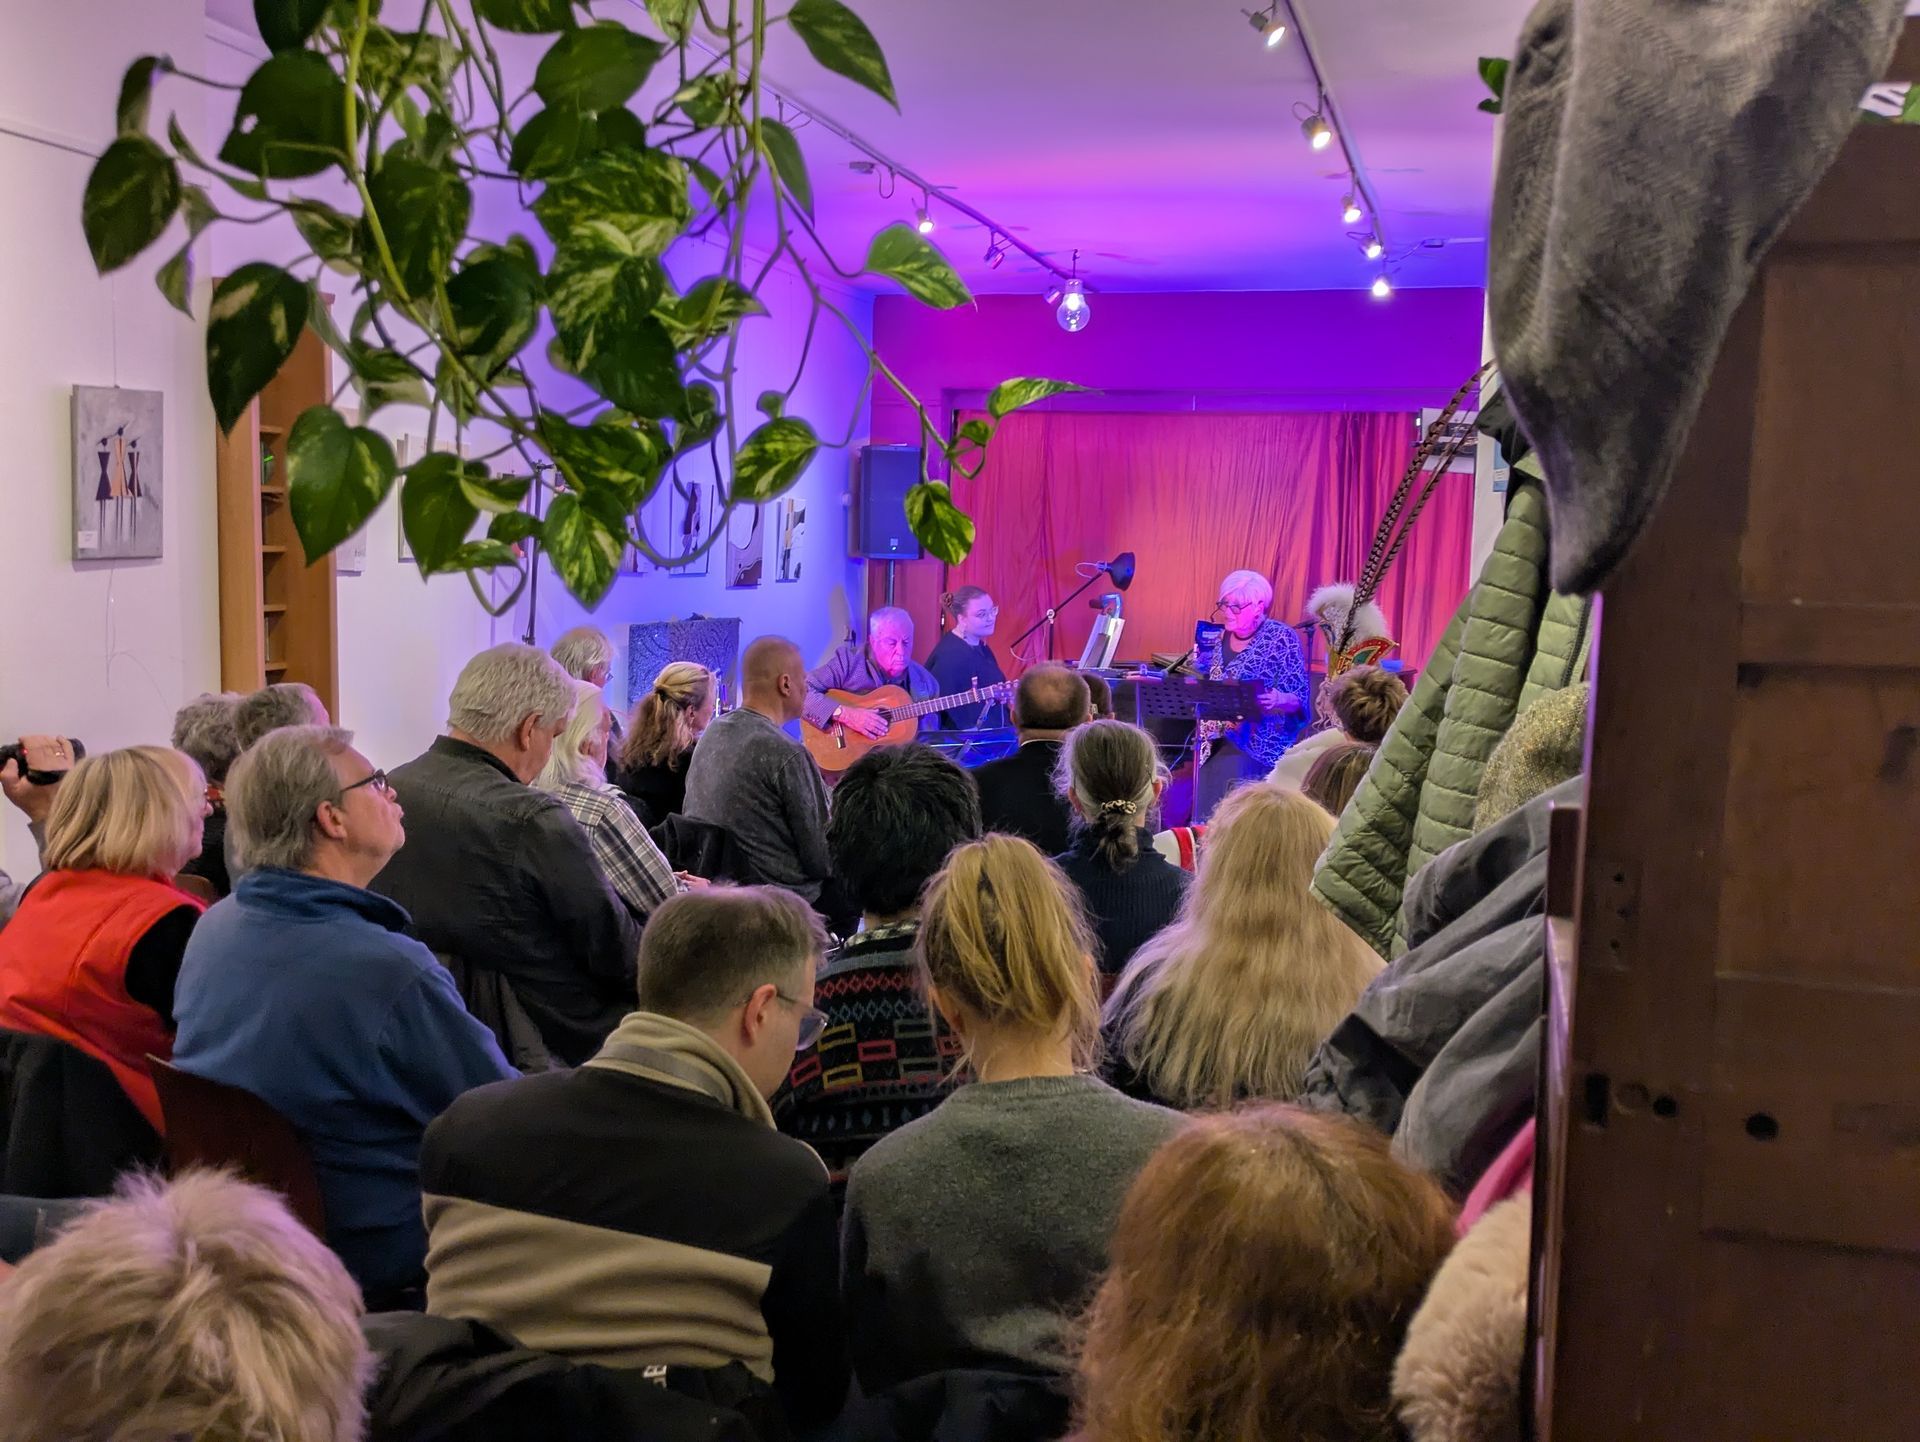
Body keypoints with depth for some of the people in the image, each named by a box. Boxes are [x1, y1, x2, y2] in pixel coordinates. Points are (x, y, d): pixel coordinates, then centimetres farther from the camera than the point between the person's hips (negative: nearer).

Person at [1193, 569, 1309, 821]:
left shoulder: (1282, 638, -6)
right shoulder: (1220, 637, 11)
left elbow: (1299, 700, -12)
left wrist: (1278, 700, -31)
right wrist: (1201, 668, 4)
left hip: (1257, 750, -6)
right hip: (1215, 747, 6)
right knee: (1209, 822, 5)